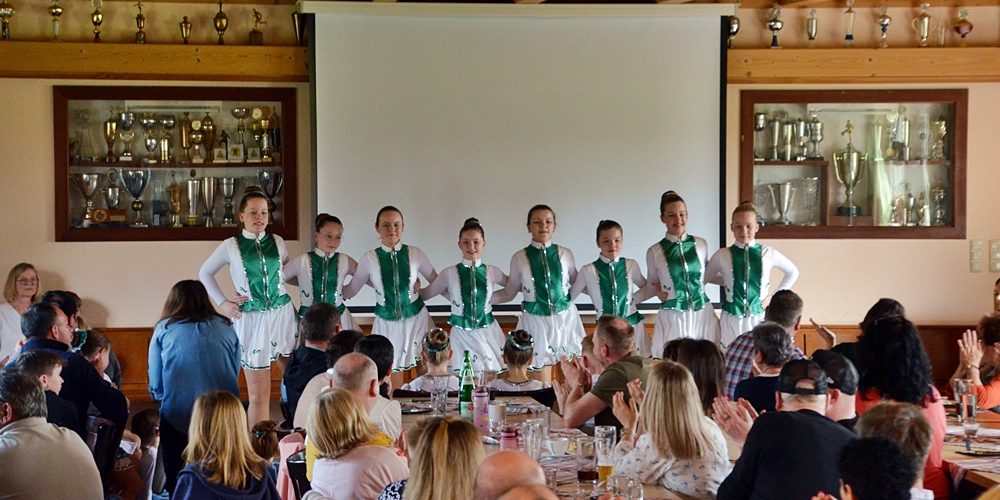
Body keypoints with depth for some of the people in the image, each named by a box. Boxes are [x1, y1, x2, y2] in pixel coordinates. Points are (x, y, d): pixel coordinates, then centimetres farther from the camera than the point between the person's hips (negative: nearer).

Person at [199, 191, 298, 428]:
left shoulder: (277, 242, 4)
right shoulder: (231, 246, -1)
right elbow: (205, 273, 12)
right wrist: (222, 302, 4)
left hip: (283, 315, 2)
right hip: (251, 320, -2)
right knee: (258, 395, 1)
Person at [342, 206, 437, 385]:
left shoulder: (415, 254, -7)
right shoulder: (369, 259, -8)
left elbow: (437, 283, 7)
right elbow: (351, 289, 6)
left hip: (416, 319, 0)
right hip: (387, 323, 0)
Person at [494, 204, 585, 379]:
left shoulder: (565, 254, -1)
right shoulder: (519, 258, -4)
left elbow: (576, 283, 15)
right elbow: (509, 293, 7)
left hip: (565, 317, 1)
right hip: (536, 319, -1)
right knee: (542, 369, 5)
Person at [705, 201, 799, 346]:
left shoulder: (767, 253, 0)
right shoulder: (722, 256, -3)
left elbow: (792, 272, 15)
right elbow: (704, 278, 11)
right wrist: (727, 281, 1)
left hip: (759, 317, 1)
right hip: (732, 319, -1)